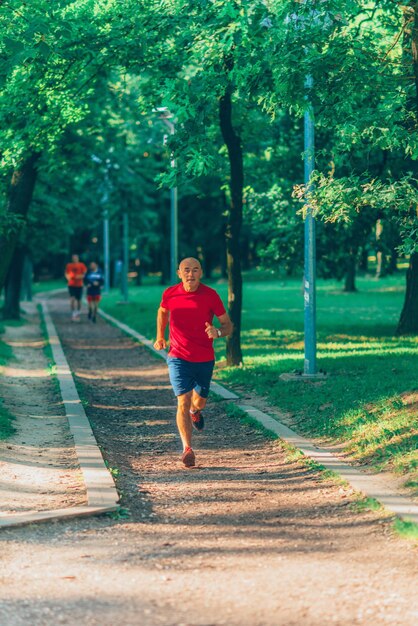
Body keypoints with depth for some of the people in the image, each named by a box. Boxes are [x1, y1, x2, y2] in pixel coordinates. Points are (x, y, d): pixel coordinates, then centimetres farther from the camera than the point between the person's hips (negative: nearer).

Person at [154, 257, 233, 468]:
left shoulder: (210, 295, -9)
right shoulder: (170, 294, -5)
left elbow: (228, 325, -4)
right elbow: (162, 311, 19)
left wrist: (218, 332, -25)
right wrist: (160, 336, 14)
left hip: (205, 359, 1)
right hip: (179, 358, -1)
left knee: (200, 401, 18)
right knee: (183, 402, -15)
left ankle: (195, 411, 56)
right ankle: (187, 449, -16)